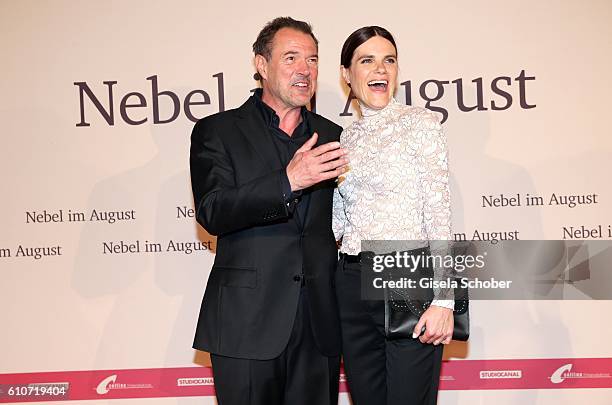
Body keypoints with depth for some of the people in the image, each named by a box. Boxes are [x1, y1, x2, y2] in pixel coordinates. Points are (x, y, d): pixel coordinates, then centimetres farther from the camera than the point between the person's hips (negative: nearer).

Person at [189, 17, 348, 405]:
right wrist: (288, 181, -23)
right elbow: (212, 213, -13)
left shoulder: (331, 136, 14)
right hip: (248, 322, -3)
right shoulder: (217, 131, 2)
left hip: (320, 324, 4)